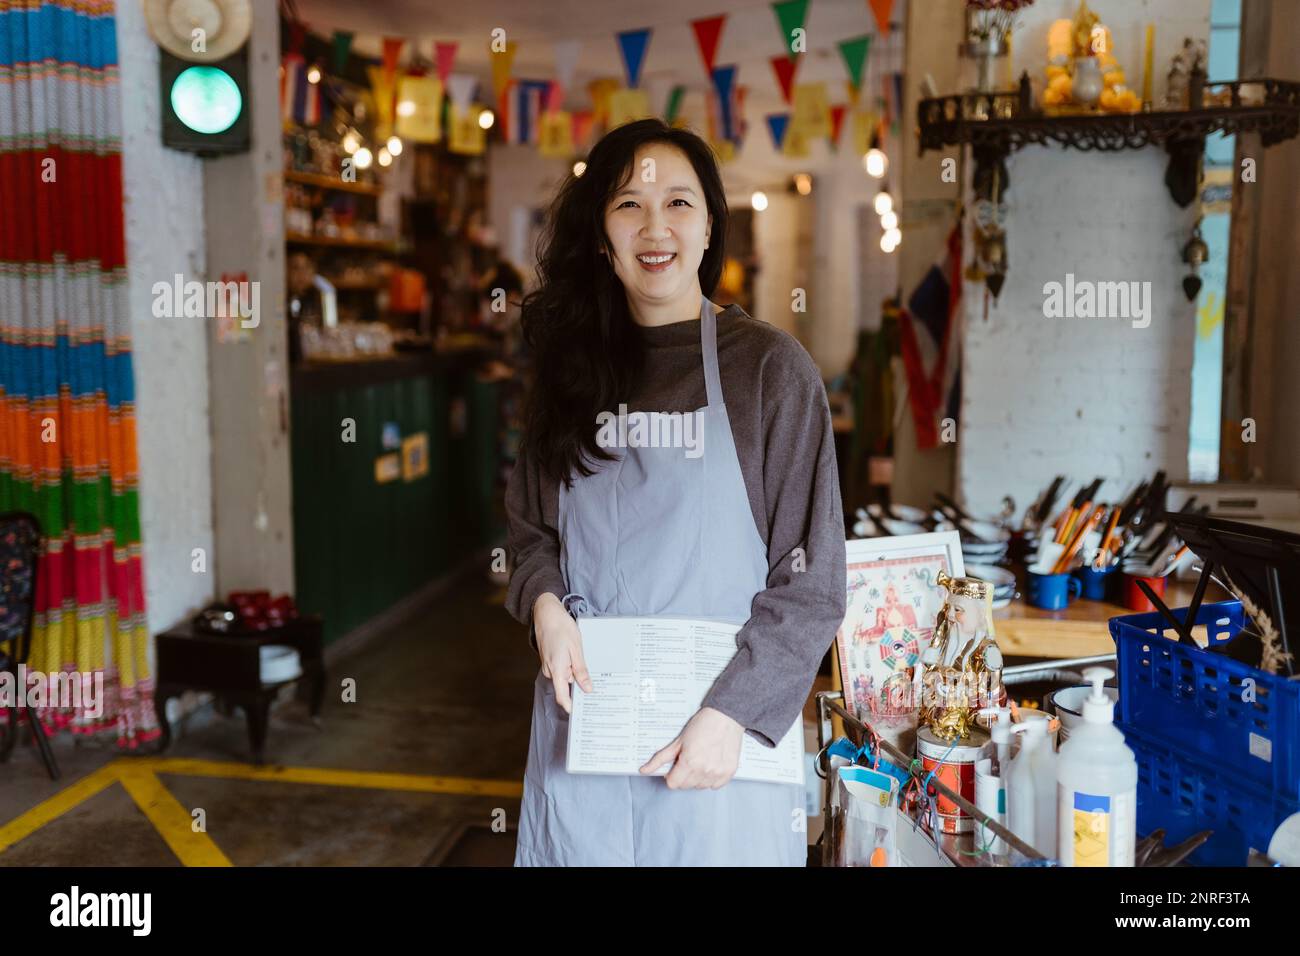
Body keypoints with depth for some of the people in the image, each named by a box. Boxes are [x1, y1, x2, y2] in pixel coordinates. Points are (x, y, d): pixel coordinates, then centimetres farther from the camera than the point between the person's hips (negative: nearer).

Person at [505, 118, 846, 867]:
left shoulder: (769, 368, -7)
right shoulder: (573, 365, 7)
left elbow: (810, 579, -7)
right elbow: (530, 528, 14)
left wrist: (732, 714, -15)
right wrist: (545, 602, -6)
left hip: (716, 732, -3)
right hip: (584, 707, 4)